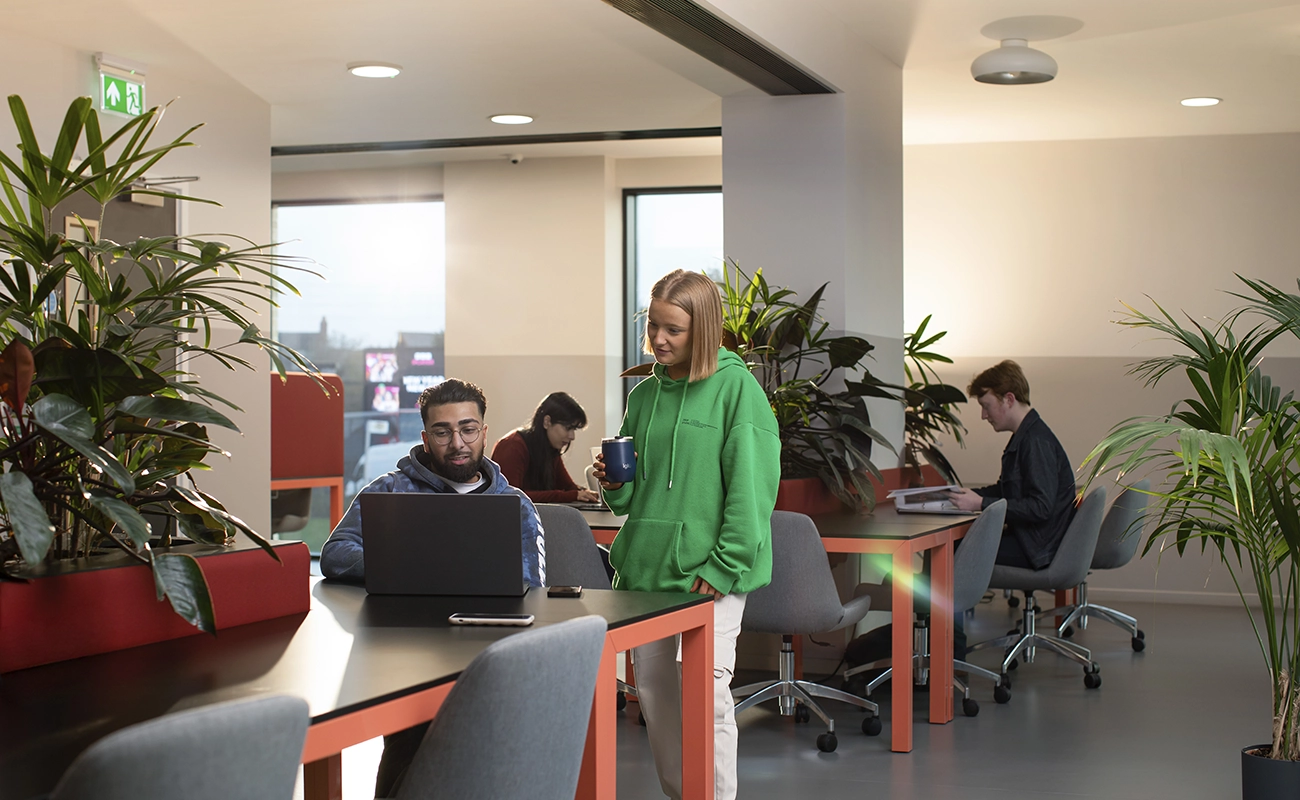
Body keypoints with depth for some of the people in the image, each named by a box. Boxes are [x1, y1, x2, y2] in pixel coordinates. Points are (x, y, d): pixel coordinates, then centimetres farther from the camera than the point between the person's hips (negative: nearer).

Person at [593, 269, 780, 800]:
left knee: (707, 694, -6)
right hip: (644, 567, 6)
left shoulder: (736, 388, -6)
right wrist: (615, 484, -3)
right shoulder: (645, 395, 12)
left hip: (710, 574, -6)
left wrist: (724, 566, -16)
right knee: (653, 691, 11)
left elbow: (752, 487, -11)